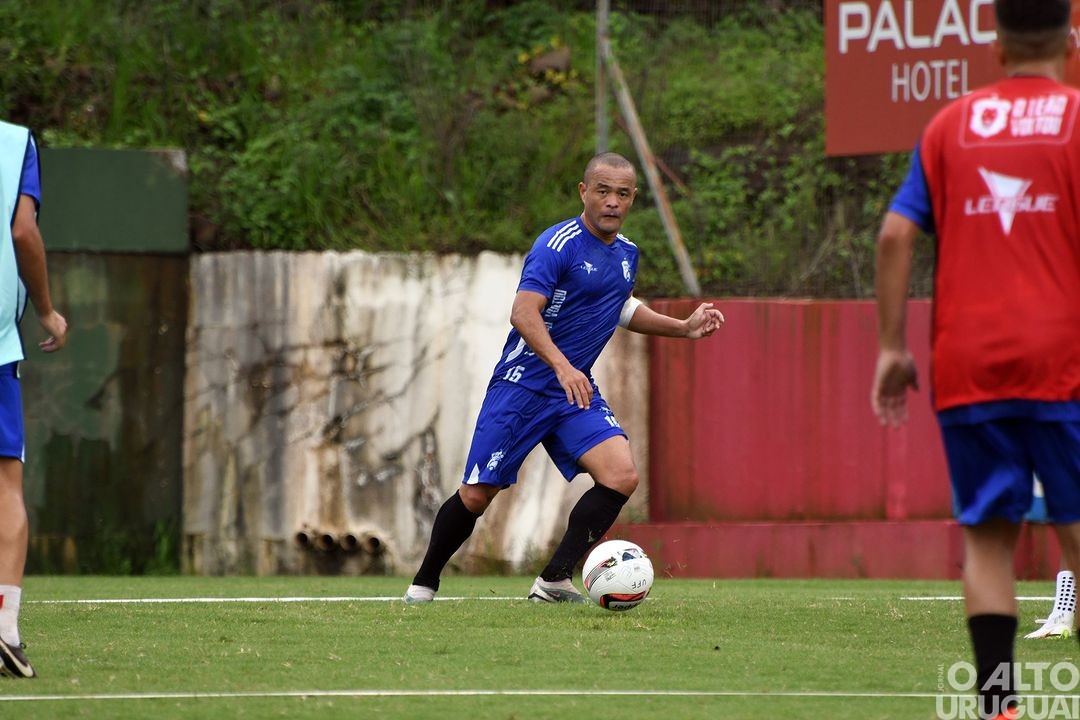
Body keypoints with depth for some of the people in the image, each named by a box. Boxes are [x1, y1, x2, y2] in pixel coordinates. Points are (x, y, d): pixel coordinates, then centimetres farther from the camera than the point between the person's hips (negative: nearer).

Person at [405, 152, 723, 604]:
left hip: (577, 391, 6)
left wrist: (685, 328, 21)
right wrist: (562, 367, -39)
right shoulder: (559, 244, -16)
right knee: (476, 497, -3)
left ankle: (555, 580, -9)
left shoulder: (625, 253, 9)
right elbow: (523, 313, -27)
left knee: (621, 476, -16)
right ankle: (425, 581, 20)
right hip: (522, 388, -6)